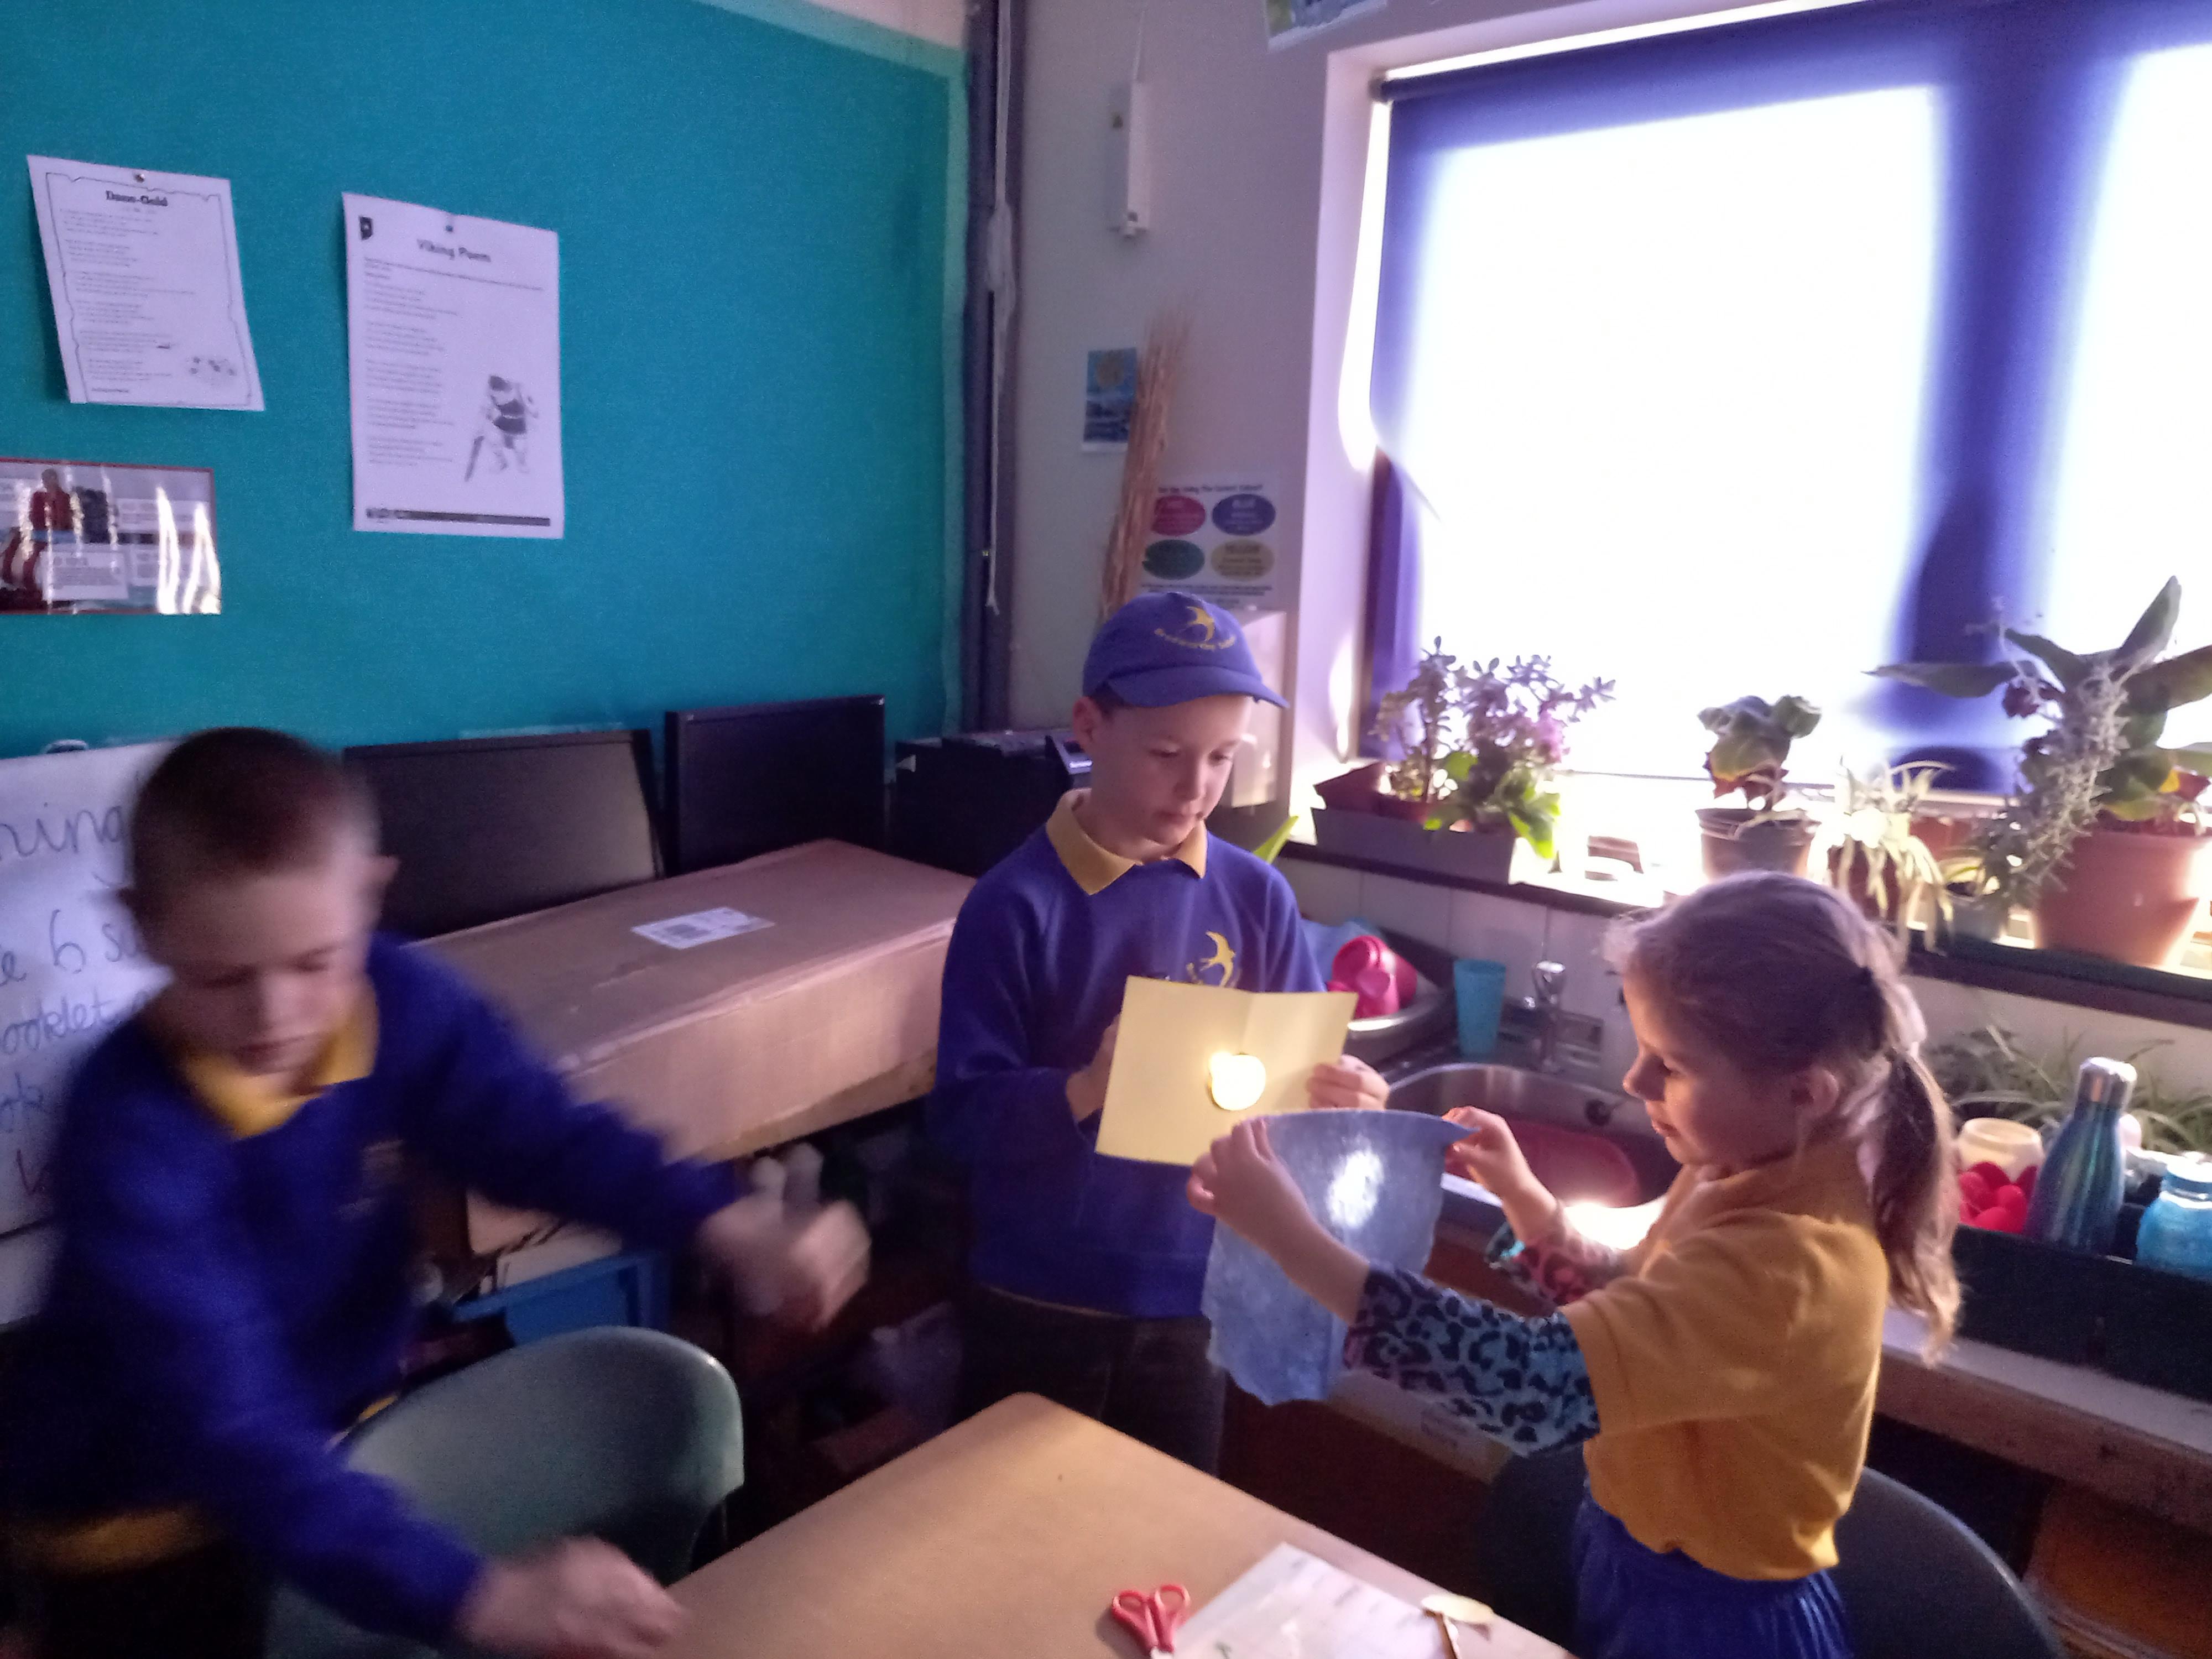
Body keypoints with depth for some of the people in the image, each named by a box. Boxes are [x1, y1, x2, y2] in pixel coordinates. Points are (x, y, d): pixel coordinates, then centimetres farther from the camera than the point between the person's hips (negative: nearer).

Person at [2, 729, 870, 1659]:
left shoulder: (400, 999, -14)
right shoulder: (131, 1135, -29)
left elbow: (540, 1133, -13)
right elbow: (227, 1425, -35)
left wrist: (723, 1223, -31)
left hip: (339, 1430, 5)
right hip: (135, 1511, -5)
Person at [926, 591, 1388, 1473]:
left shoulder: (1256, 896, -5)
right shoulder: (1014, 906, -15)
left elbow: (1297, 1073, 1)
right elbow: (963, 1114, -17)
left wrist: (1339, 1094, -21)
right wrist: (1089, 1086, -33)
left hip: (1191, 1296, 3)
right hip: (1038, 1303, -2)